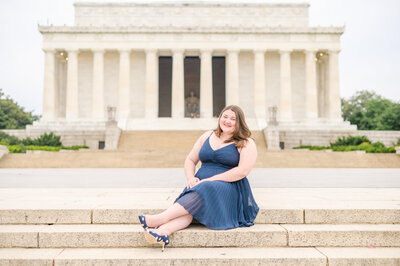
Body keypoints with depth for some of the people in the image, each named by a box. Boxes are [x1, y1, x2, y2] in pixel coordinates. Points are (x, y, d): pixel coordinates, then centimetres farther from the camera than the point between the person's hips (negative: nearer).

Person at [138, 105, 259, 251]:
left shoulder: (246, 143, 2)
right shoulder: (207, 136, 17)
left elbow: (243, 170, -13)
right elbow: (190, 160, 20)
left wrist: (209, 180, -17)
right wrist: (191, 178, -3)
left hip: (229, 188, -4)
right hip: (201, 184, 4)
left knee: (205, 190, -36)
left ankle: (161, 218, -45)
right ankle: (163, 231, -54)